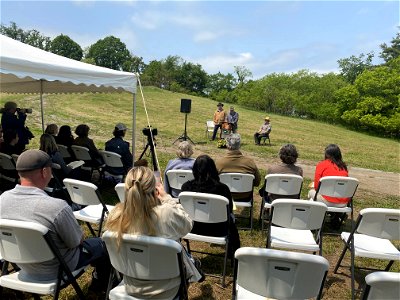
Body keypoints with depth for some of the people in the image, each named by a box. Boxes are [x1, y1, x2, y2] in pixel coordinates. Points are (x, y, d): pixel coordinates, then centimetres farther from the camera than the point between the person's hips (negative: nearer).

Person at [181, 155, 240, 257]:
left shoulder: (186, 186, -17)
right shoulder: (222, 188, -23)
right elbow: (229, 209, -6)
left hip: (193, 228, 2)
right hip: (217, 231, -2)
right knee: (231, 218, 29)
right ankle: (233, 254, 46)